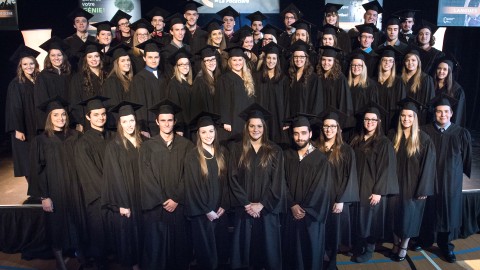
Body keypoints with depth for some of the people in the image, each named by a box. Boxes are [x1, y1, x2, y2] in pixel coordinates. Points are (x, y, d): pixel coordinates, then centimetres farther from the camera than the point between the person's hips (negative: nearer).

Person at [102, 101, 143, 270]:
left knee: (140, 231, 14)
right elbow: (115, 177, -13)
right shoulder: (113, 146, -10)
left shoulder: (141, 142, 5)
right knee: (127, 232, 6)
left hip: (140, 196, 5)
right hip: (123, 199, -4)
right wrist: (121, 203, -16)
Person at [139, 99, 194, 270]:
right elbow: (147, 178, -4)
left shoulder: (186, 146, 2)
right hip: (155, 206, -1)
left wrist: (176, 199, -9)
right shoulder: (147, 147, 1)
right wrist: (162, 201, -9)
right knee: (155, 245, 5)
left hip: (179, 205, 1)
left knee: (180, 245, 8)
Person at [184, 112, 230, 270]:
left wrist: (223, 205, -3)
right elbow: (192, 186, -12)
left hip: (219, 209, 4)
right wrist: (206, 210, -12)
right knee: (205, 247, 9)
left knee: (221, 244, 14)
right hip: (201, 211, -4)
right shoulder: (192, 156, -11)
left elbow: (225, 181, 5)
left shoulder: (222, 153, 2)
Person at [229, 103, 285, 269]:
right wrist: (247, 204, -11)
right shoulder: (237, 149, 2)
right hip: (244, 209, 0)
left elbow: (278, 182, -3)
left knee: (268, 249, 6)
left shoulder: (275, 151, 2)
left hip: (267, 209, 0)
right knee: (245, 247, 7)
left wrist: (261, 204, -11)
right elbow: (233, 179, -3)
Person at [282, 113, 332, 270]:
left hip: (312, 215, -2)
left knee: (311, 249, 10)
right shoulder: (286, 156, 2)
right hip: (290, 213, 2)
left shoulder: (320, 159, -6)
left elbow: (321, 189, -10)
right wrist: (292, 205, -13)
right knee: (291, 249, 11)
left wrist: (305, 209, -13)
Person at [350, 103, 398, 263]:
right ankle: (359, 245, 28)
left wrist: (378, 191, -17)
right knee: (359, 218, 11)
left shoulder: (384, 143, -9)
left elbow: (385, 169, -13)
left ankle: (369, 249, 20)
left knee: (370, 218, 5)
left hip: (373, 189, -5)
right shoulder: (357, 140, 6)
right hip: (357, 187, 5)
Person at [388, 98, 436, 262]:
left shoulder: (423, 139, -10)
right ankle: (396, 243, 27)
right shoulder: (394, 136, 1)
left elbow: (428, 165, -10)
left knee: (409, 215, 6)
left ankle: (404, 246, 22)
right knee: (396, 214, 11)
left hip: (413, 185, -3)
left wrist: (423, 189, -13)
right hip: (396, 183, 3)